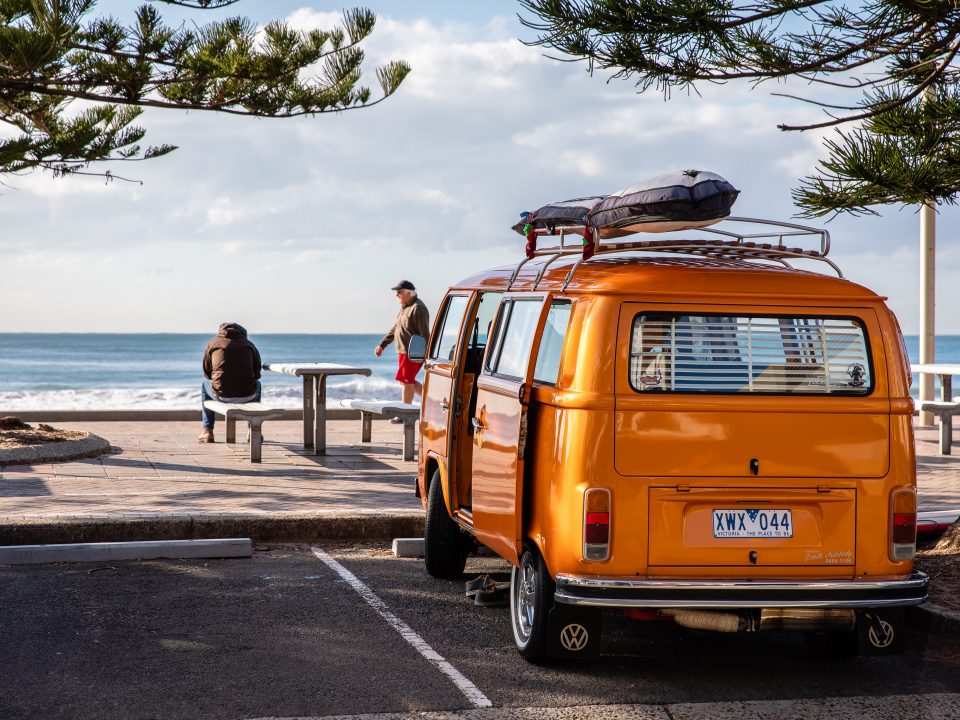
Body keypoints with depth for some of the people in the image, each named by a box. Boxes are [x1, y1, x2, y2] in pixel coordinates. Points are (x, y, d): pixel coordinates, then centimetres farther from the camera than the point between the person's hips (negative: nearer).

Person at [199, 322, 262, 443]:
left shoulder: (213, 344, 8)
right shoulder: (249, 345, 11)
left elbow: (207, 373, 14)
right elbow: (257, 373, 15)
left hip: (222, 395, -1)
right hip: (247, 395, 1)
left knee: (205, 384, 34)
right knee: (257, 384, 38)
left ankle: (207, 432, 32)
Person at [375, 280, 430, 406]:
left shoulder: (418, 308, -15)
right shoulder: (404, 307, 17)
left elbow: (424, 333, -19)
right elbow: (395, 329, 24)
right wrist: (382, 345, 21)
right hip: (403, 352, 10)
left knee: (407, 381, -7)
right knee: (406, 381, 13)